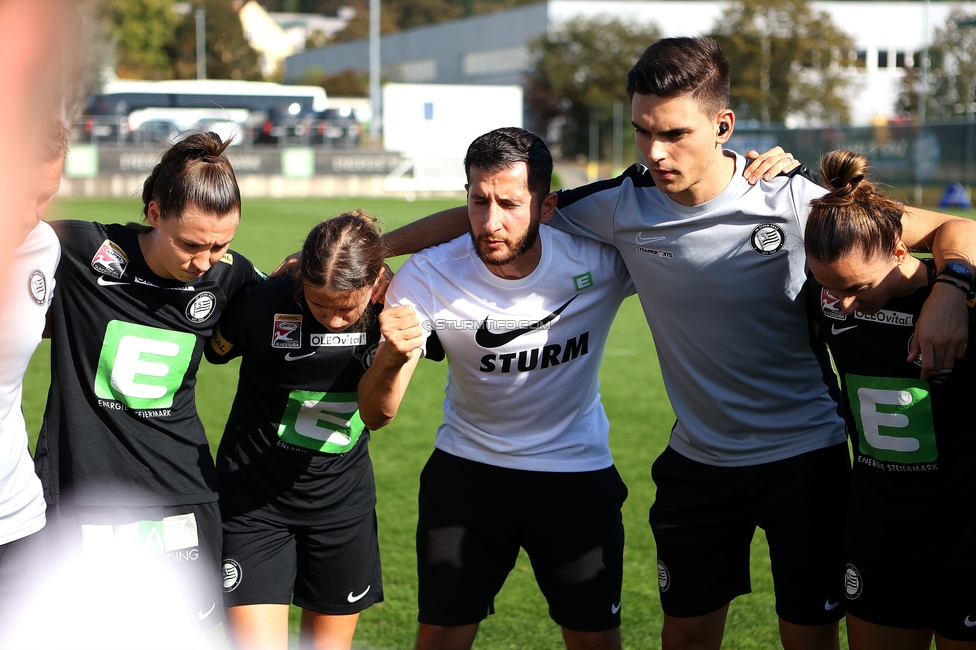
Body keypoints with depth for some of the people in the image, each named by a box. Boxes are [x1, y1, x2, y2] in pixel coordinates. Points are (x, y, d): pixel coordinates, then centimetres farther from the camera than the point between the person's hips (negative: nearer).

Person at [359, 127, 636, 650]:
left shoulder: (598, 258, -19)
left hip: (578, 474, 0)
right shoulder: (426, 278, -18)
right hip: (467, 469, 0)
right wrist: (392, 357, -40)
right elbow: (374, 416, -17)